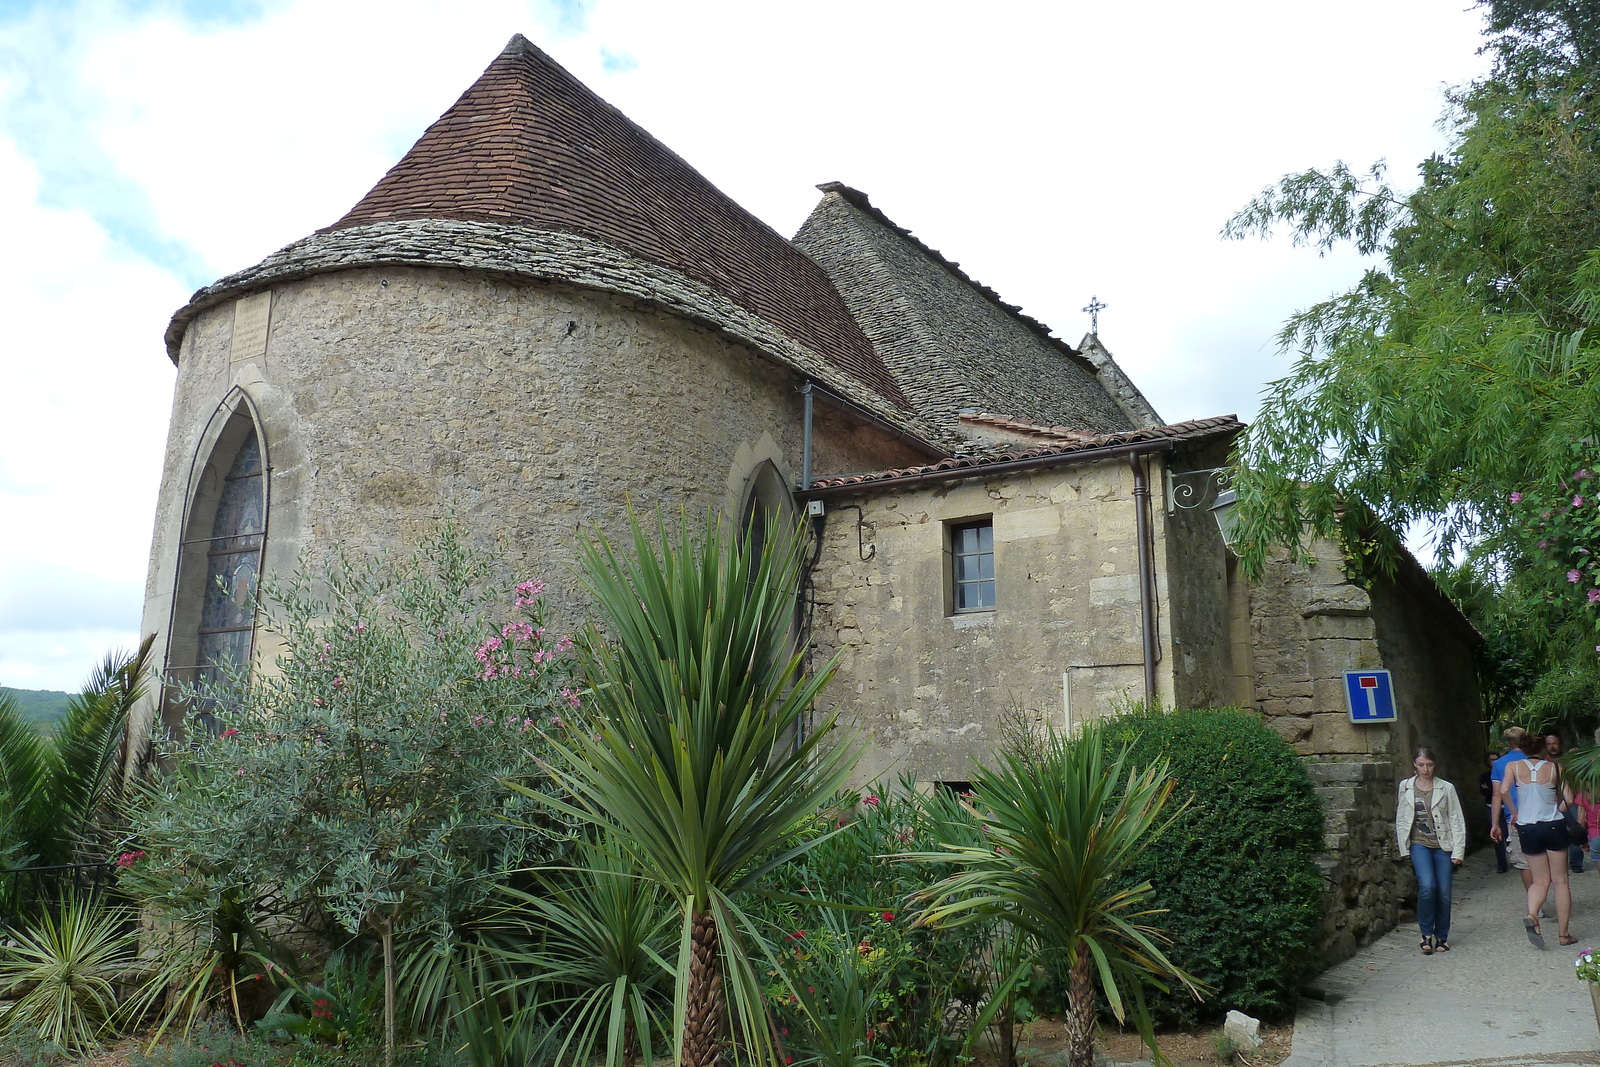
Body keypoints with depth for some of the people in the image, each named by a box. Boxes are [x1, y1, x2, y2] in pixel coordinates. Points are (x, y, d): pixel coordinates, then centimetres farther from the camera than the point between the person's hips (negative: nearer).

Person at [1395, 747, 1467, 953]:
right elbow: (1400, 820, 9)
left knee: (1444, 892, 2)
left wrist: (1458, 851, -3)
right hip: (1419, 844, 0)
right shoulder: (1405, 787, 4)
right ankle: (1427, 934, -2)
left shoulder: (1446, 788, 1)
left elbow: (1457, 821, 2)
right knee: (1427, 885, -19)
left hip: (1443, 845, 1)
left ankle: (1441, 936, 21)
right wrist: (1404, 849, 5)